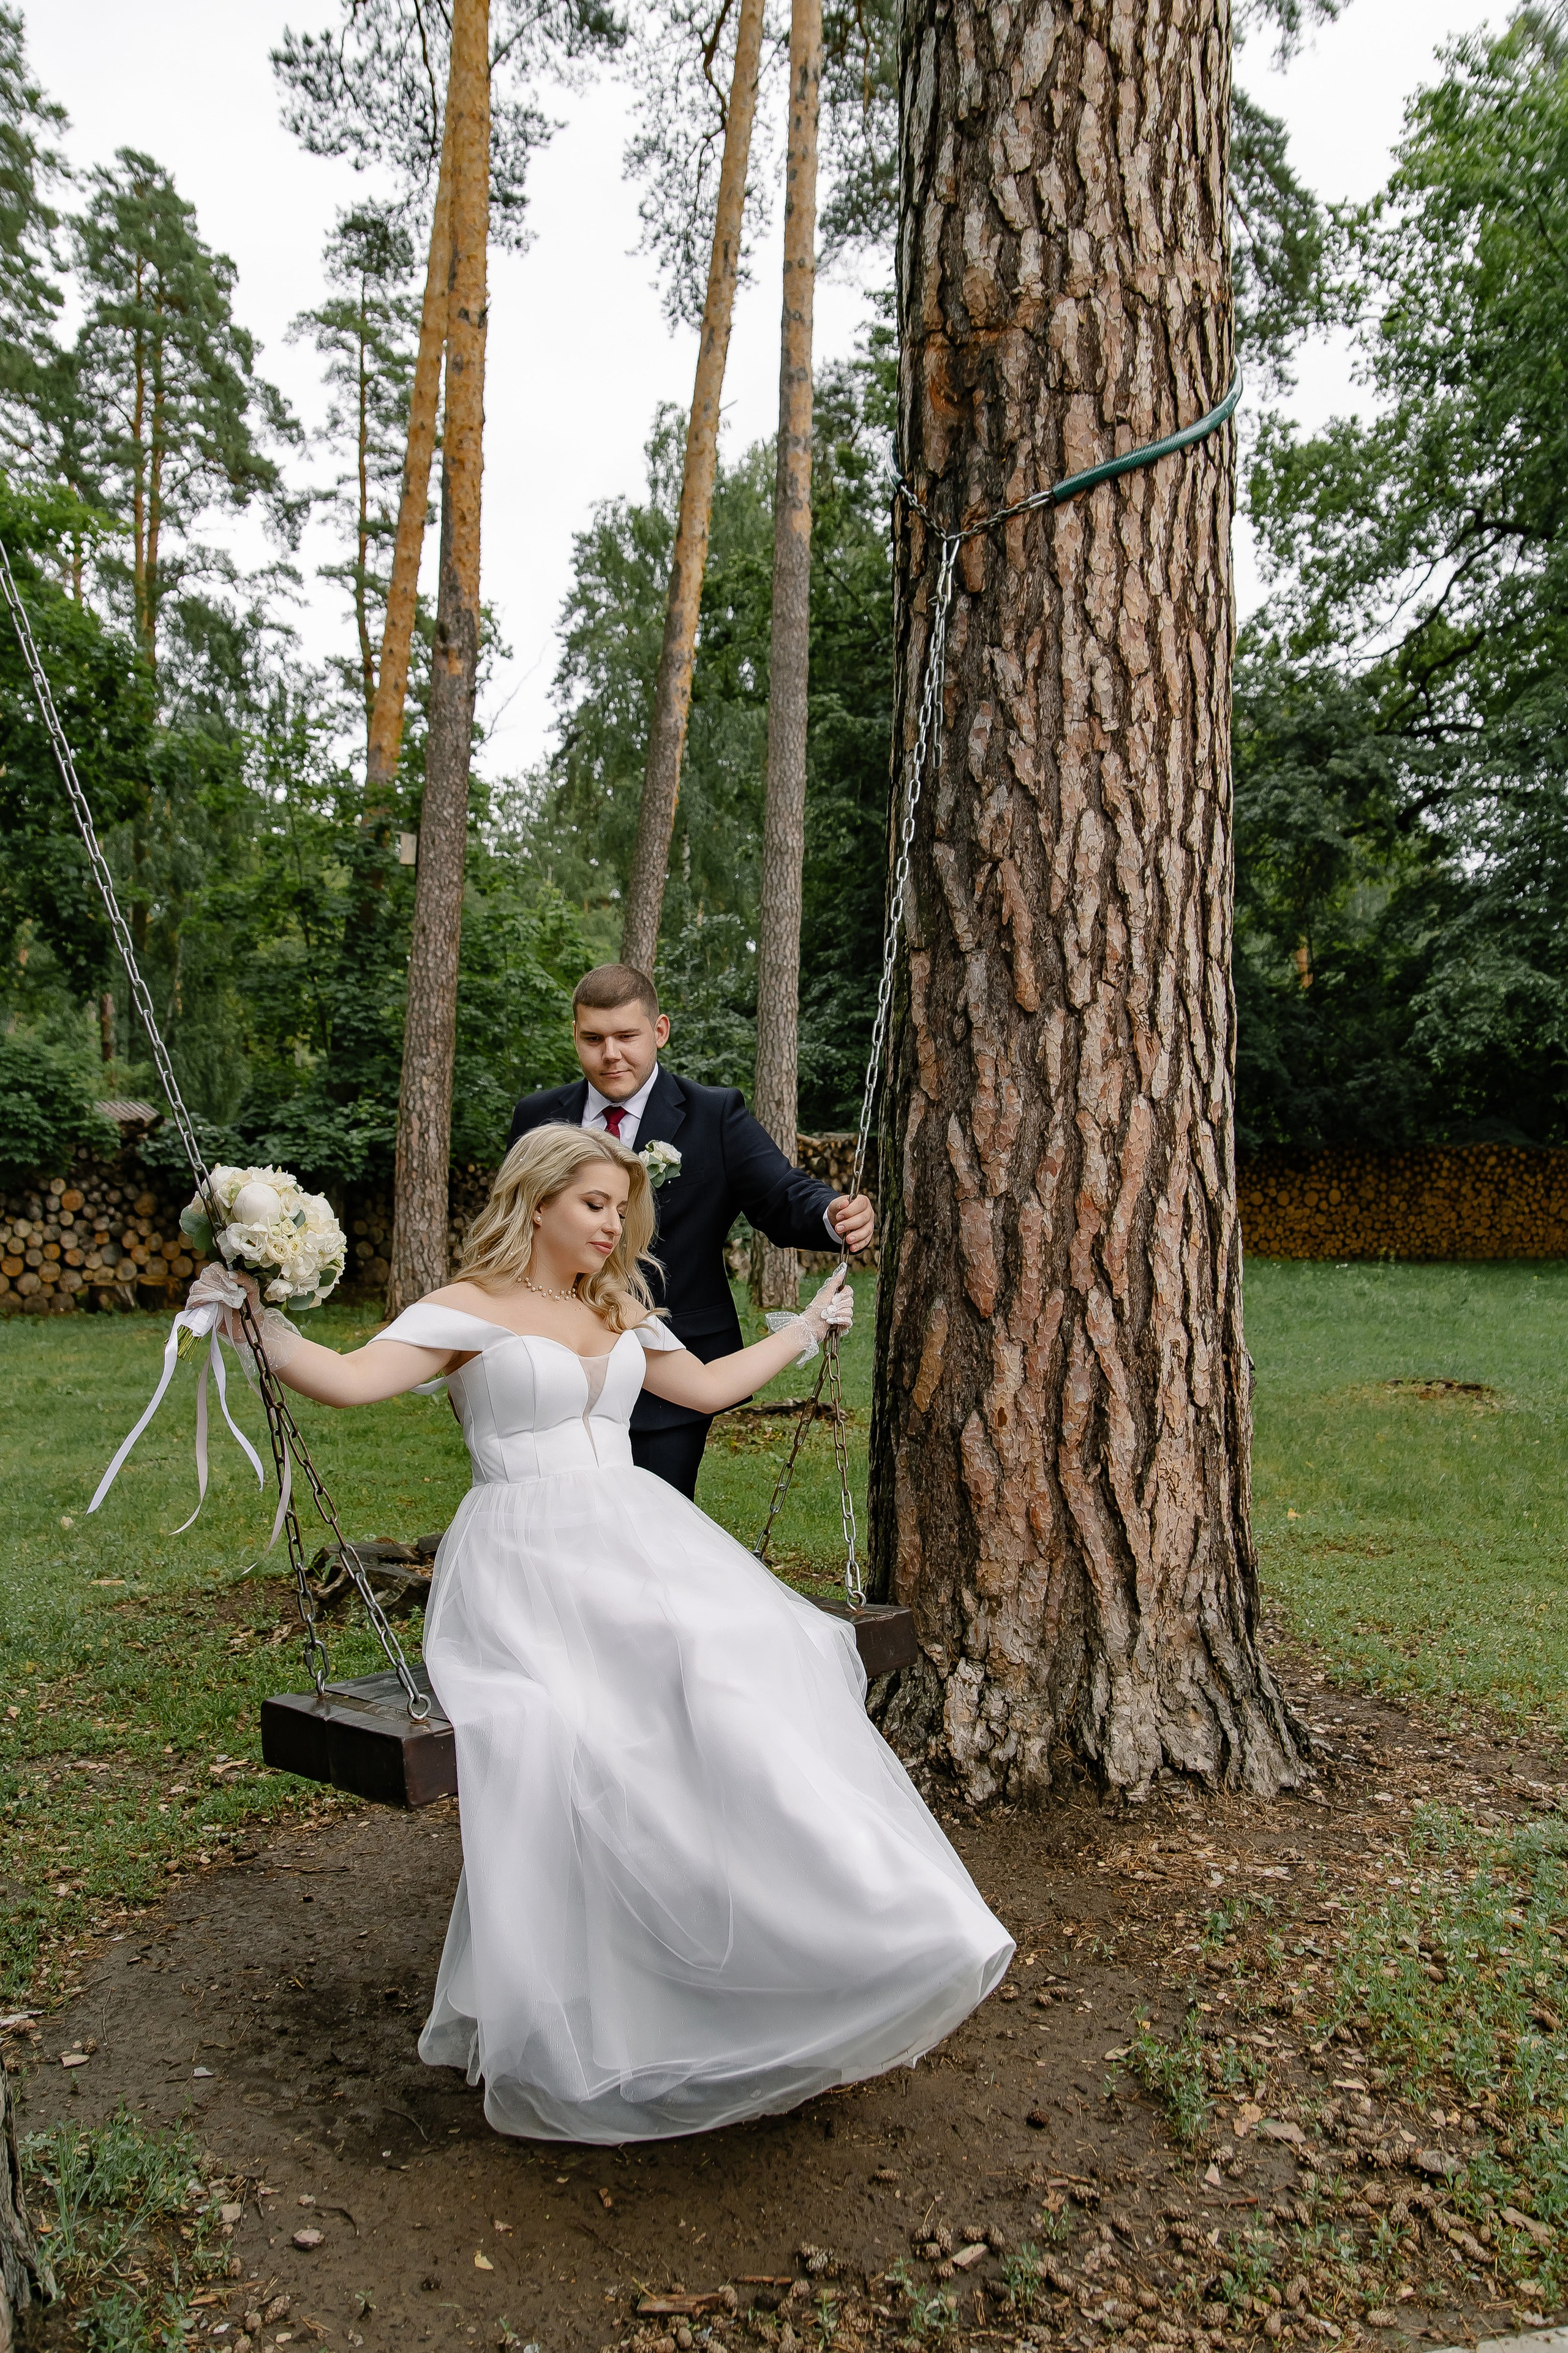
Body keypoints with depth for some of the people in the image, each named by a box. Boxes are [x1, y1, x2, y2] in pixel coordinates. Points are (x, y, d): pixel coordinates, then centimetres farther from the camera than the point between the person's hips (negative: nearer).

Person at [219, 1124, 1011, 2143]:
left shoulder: (622, 1310, 20)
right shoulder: (467, 1311, 1)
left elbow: (707, 1387, 31)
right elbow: (351, 1378, -13)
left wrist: (805, 1329, 39)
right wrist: (264, 1330, -30)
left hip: (640, 1535, 5)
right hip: (527, 1560, -5)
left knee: (732, 1673, -22)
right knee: (561, 1732, -29)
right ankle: (566, 2038, -13)